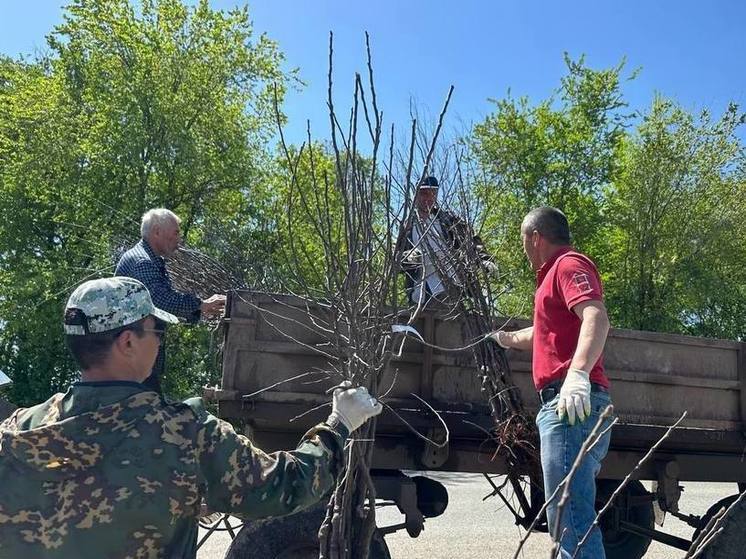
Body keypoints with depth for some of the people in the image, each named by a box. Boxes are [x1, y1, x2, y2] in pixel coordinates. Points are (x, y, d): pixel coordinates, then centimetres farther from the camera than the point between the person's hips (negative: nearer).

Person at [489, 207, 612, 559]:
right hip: (567, 405, 11)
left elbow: (596, 318, -24)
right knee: (572, 516, 15)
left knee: (570, 520, -14)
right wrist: (506, 339, 56)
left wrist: (578, 373, -37)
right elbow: (546, 333, 44)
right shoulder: (558, 272, 28)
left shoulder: (569, 264, -4)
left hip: (571, 403, -11)